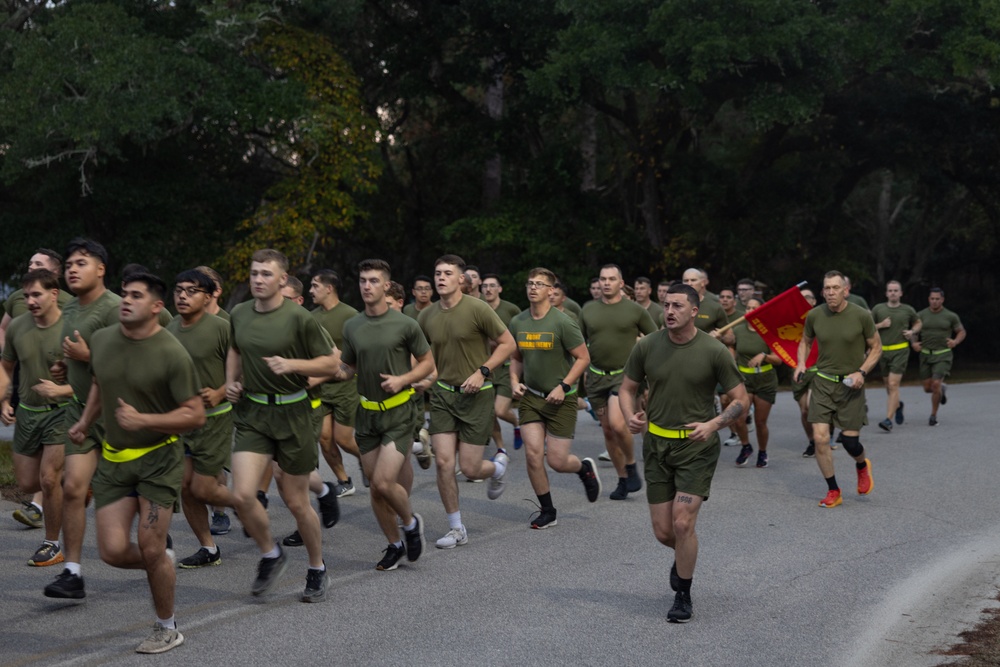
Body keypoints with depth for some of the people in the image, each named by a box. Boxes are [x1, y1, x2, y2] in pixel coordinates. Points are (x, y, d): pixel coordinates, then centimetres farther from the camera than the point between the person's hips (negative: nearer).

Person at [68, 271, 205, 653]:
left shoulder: (172, 354, -15)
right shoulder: (102, 340, 2)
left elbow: (195, 415, -15)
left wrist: (143, 419, -24)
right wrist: (85, 422, 18)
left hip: (159, 458, -5)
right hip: (113, 458, 5)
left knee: (150, 549, -5)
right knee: (113, 551, -5)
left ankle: (167, 629, 16)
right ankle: (162, 565, 29)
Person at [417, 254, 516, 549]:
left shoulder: (477, 309, -12)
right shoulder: (427, 316, 3)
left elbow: (507, 343, -6)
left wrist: (482, 372, -16)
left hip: (476, 395, -4)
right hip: (442, 394, 4)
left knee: (470, 469, -3)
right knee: (444, 462, -6)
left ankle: (499, 465, 34)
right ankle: (456, 529, 8)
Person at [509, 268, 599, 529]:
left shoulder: (562, 323, -14)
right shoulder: (518, 322, 2)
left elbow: (583, 358, -9)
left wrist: (563, 386, -17)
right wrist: (515, 381, -2)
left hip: (561, 399, -4)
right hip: (530, 397, 4)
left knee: (557, 461, -3)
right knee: (533, 455, -7)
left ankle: (585, 468, 33)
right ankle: (547, 512, 10)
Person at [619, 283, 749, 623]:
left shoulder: (715, 351, -10)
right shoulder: (646, 346, -2)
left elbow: (740, 399, -3)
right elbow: (628, 388, 11)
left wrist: (713, 424, -19)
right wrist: (631, 416, -10)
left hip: (697, 445, -3)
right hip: (656, 444, 3)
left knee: (682, 522, -14)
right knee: (663, 532, 5)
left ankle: (683, 596, 6)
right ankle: (684, 556, 42)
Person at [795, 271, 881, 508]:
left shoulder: (861, 316, -11)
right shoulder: (814, 315, -3)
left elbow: (876, 347, 1)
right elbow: (805, 341, 16)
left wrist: (862, 372, -13)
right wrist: (801, 363, -3)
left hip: (850, 384, -2)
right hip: (823, 382, 2)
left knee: (850, 442, -1)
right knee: (820, 438, -9)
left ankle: (862, 466, 37)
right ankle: (833, 491, 9)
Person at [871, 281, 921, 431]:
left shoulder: (908, 310, 4)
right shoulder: (878, 309, 4)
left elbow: (917, 323, 22)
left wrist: (912, 331, 1)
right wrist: (881, 325, -9)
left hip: (900, 351, -3)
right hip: (882, 350, 3)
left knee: (893, 385, -15)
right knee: (888, 385, 14)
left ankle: (888, 419, -19)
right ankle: (898, 405, 46)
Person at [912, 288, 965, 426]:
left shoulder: (951, 316, -4)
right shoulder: (921, 315, 0)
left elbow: (962, 332, 7)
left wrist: (955, 342, -14)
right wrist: (914, 343, -9)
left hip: (943, 355, -3)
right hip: (926, 355, 3)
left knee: (936, 384, -18)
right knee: (928, 388, 6)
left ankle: (933, 415, 0)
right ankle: (942, 389, 43)